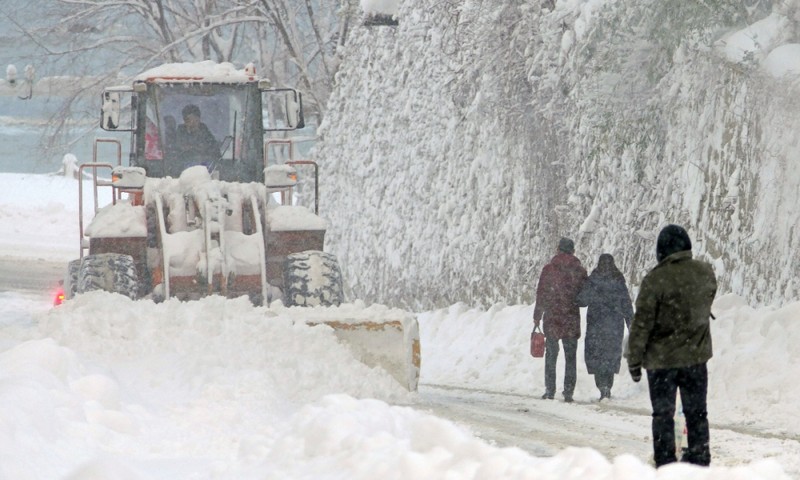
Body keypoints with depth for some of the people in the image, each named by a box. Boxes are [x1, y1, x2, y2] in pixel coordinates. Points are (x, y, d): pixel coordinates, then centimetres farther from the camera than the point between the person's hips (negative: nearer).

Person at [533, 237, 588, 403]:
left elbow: (541, 294, -2)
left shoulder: (549, 269, -5)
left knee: (551, 355, 8)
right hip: (572, 320, 1)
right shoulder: (580, 271, -2)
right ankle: (569, 392, 2)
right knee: (570, 357, 6)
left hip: (551, 318, -1)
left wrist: (537, 316, 5)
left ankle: (550, 390, 4)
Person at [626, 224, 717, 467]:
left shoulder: (656, 279, -17)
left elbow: (642, 323, -14)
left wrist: (634, 359, -6)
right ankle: (699, 459, 15)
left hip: (662, 358, -4)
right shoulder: (706, 273, -3)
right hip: (696, 356, 4)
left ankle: (665, 463, 4)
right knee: (696, 412, 13)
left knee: (663, 413, 5)